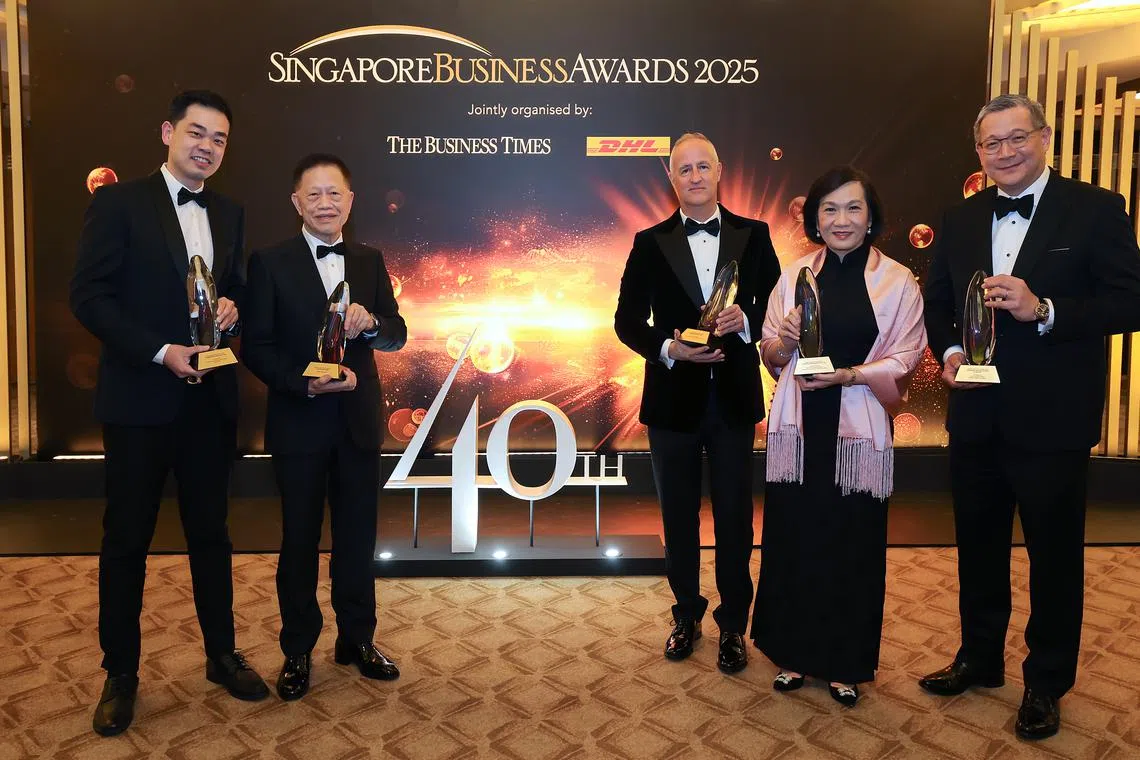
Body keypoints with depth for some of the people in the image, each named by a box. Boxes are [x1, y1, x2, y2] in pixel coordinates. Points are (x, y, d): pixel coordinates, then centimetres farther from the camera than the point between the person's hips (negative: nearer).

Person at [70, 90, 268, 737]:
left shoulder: (230, 214, 10)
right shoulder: (119, 203, -5)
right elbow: (88, 296, -9)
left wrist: (232, 307, -5)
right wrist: (160, 351, -19)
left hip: (211, 399, 4)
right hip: (140, 399, -4)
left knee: (211, 532, 14)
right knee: (127, 538, 8)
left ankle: (222, 655, 29)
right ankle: (121, 674, 25)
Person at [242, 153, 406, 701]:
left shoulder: (370, 261, 7)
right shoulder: (270, 263, -3)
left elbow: (397, 335, 4)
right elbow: (256, 346, -8)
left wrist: (371, 322, -18)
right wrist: (305, 384, -21)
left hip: (359, 420, 3)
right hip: (299, 424, -3)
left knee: (358, 535, 13)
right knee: (300, 539, 9)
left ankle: (357, 640, 30)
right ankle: (297, 651, 27)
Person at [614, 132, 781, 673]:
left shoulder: (753, 235, 3)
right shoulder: (650, 243, 2)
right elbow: (627, 320, 0)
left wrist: (744, 319, -19)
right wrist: (668, 348, -17)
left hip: (734, 398, 0)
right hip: (673, 399, 1)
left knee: (734, 515, 8)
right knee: (678, 515, 13)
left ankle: (733, 624, 25)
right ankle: (687, 615, 32)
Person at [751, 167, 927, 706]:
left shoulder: (897, 281, 0)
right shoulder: (794, 276, 7)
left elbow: (902, 364, -4)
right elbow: (771, 356, 10)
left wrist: (846, 374, -18)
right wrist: (786, 340, -11)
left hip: (858, 433, -2)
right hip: (798, 428, 2)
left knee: (852, 546, 6)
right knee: (793, 539, 8)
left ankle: (845, 662, 26)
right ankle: (794, 652, 27)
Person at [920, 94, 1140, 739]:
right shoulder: (961, 219, 8)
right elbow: (938, 300, 12)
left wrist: (1043, 311, -25)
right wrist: (948, 351, -7)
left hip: (1053, 419, -4)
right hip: (977, 416, 5)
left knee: (1055, 554, 10)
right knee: (978, 543, 18)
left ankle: (1047, 683, 30)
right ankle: (980, 658, 38)